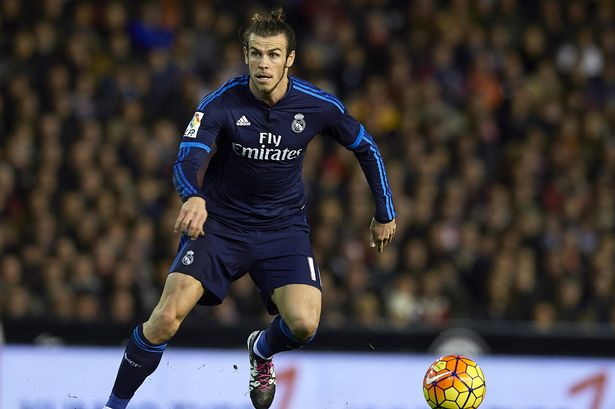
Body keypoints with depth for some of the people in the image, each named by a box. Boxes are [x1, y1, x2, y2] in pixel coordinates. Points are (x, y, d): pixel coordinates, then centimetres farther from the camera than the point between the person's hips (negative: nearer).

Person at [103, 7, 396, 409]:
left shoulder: (318, 105, -11)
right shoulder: (221, 103, -17)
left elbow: (367, 148, 6)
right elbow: (188, 160, -30)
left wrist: (385, 213, 12)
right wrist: (194, 198, -53)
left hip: (284, 227, 1)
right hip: (220, 222, -1)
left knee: (304, 324, -20)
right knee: (167, 317, -20)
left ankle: (261, 351, 18)